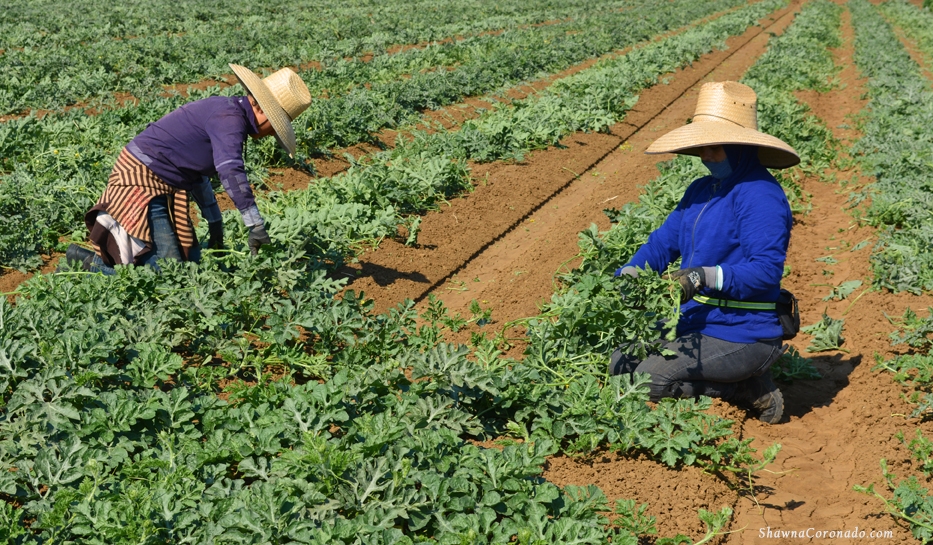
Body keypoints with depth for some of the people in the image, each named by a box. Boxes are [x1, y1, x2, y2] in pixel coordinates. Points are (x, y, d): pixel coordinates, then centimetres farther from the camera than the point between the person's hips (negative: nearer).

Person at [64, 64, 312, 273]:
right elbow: (230, 171, -32)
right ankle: (93, 263, -5)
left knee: (191, 259, 10)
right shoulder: (230, 118, -17)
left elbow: (196, 170, 24)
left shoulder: (227, 111, 14)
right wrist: (256, 226, -33)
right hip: (141, 179, -10)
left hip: (162, 186, 10)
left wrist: (215, 222, 27)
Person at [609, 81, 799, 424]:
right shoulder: (702, 190, 10)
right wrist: (624, 278, -4)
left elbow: (766, 271, -25)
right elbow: (664, 242, 11)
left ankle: (747, 388, -2)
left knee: (642, 379, -18)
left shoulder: (760, 196, -18)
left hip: (741, 337, -10)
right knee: (621, 362, 10)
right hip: (696, 324, 10)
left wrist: (707, 277, -35)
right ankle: (744, 382, 8)